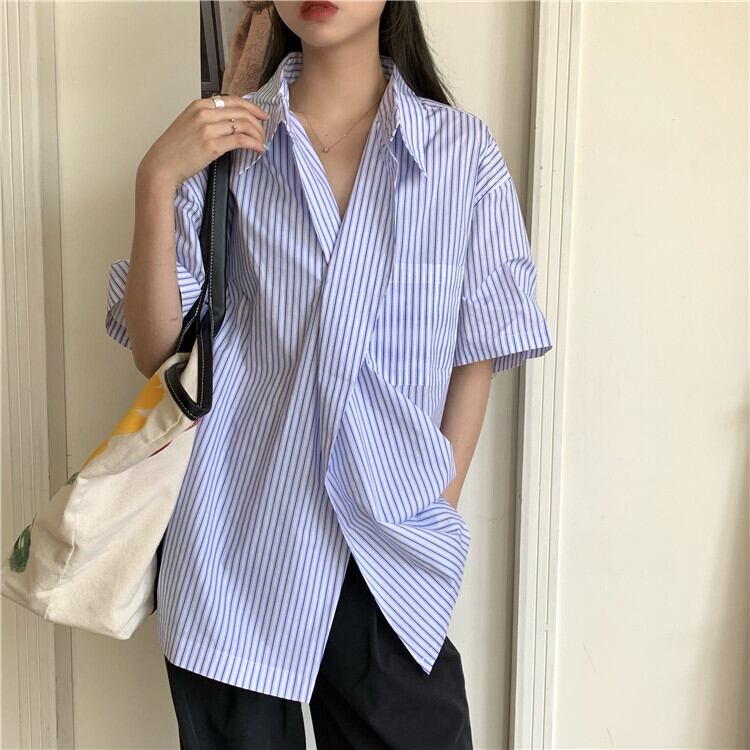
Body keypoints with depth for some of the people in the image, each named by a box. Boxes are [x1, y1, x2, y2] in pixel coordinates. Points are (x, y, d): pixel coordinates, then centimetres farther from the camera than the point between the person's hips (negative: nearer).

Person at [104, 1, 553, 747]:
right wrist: (156, 178, -12)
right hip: (237, 545, 1)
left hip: (388, 549, 0)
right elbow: (156, 350, -2)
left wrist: (443, 504, 1)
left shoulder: (464, 151, 0)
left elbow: (478, 352, 4)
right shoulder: (222, 143, 1)